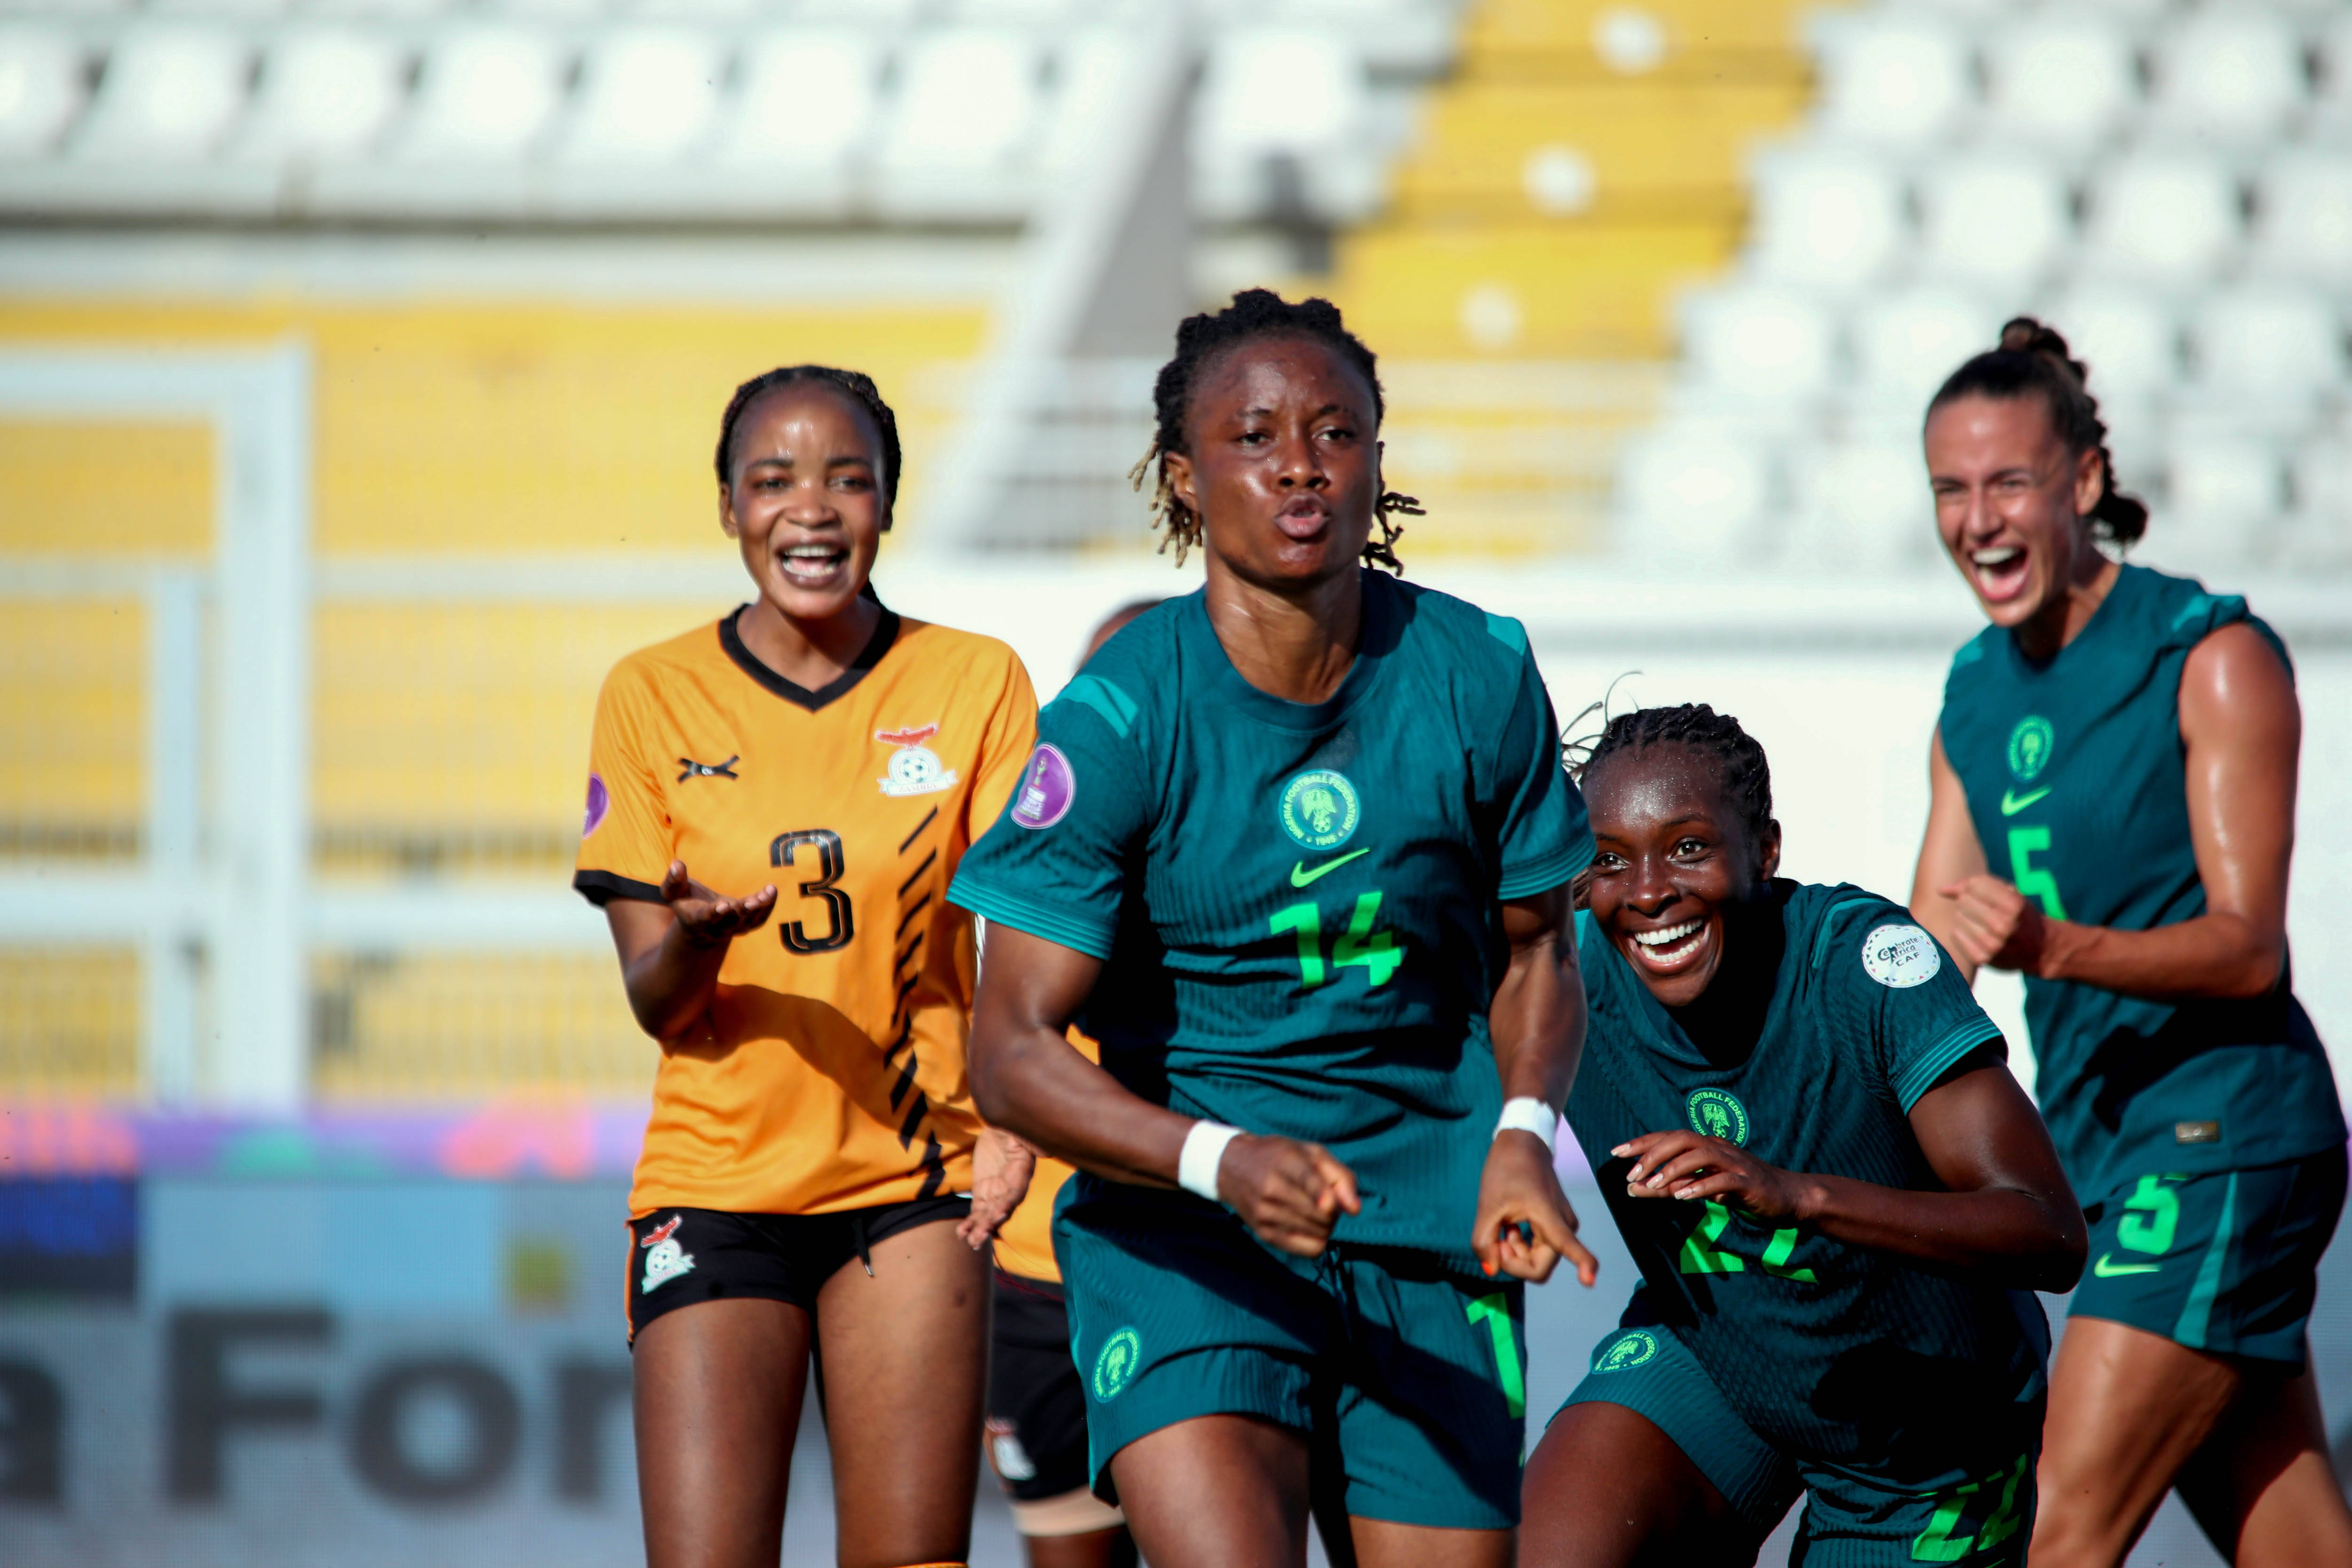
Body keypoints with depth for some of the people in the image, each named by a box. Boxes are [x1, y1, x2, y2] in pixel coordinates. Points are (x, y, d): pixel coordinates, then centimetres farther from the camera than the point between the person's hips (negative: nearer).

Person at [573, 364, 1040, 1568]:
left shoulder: (975, 684, 3)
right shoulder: (654, 698, 2)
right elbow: (653, 1002, 1)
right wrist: (696, 939, -23)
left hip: (912, 1186, 0)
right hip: (715, 1180, 0)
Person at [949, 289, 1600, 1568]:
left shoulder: (1479, 673, -1)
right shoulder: (1114, 720, -12)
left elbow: (1532, 945, 14)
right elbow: (1011, 1049, -13)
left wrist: (1523, 1132, -6)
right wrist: (1223, 1163, -29)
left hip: (1431, 1235, 4)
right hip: (1180, 1237, -4)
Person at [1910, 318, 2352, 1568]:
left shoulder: (2216, 658, -10)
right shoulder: (1976, 693, 12)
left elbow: (2247, 946, -17)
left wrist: (2050, 946, -30)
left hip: (2224, 1131, -8)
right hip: (2099, 1139, 8)